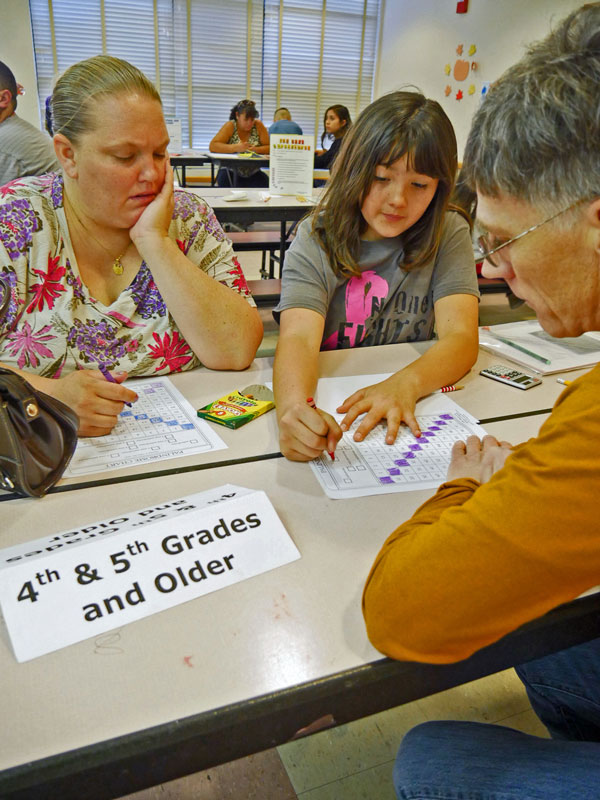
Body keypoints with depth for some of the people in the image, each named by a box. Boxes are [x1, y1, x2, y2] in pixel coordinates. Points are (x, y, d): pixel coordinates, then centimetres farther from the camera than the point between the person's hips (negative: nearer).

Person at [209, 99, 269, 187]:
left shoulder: (258, 125, 2)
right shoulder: (230, 126, -4)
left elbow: (270, 147, -1)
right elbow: (212, 146, -14)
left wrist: (256, 149, -21)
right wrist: (235, 148, -27)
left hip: (253, 174, 2)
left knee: (266, 184, -25)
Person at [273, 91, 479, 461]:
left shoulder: (448, 235, 1)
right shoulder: (316, 241, -4)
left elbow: (461, 337, -12)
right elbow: (298, 337, -20)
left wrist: (405, 383, -33)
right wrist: (294, 406, -42)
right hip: (326, 407, -1)